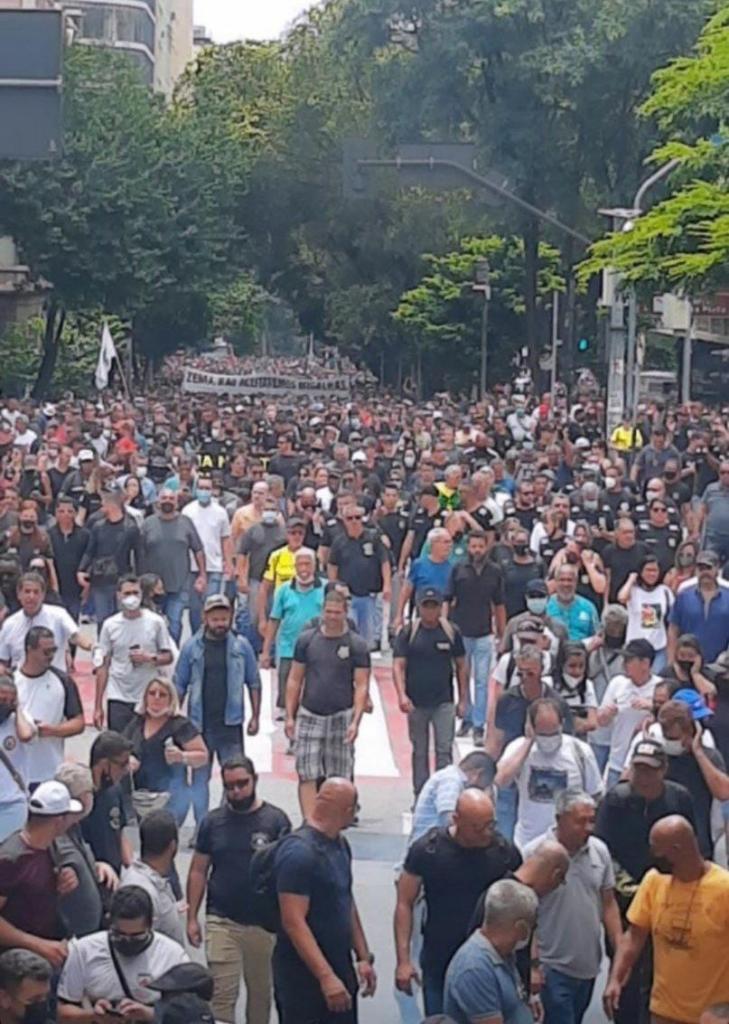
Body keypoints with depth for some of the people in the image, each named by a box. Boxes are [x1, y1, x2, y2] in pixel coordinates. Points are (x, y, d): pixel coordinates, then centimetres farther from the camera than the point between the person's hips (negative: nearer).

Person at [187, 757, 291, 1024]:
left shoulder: (275, 820, -3)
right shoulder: (212, 821, 2)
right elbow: (198, 872, 6)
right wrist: (192, 917, 1)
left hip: (264, 922, 0)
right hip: (221, 922, 0)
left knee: (260, 991, 13)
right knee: (222, 994, -3)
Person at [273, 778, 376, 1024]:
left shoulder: (340, 845, 8)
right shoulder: (298, 853, -20)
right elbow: (294, 923, -24)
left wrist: (363, 957, 13)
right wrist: (326, 977, -27)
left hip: (340, 969, 9)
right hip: (303, 976, -8)